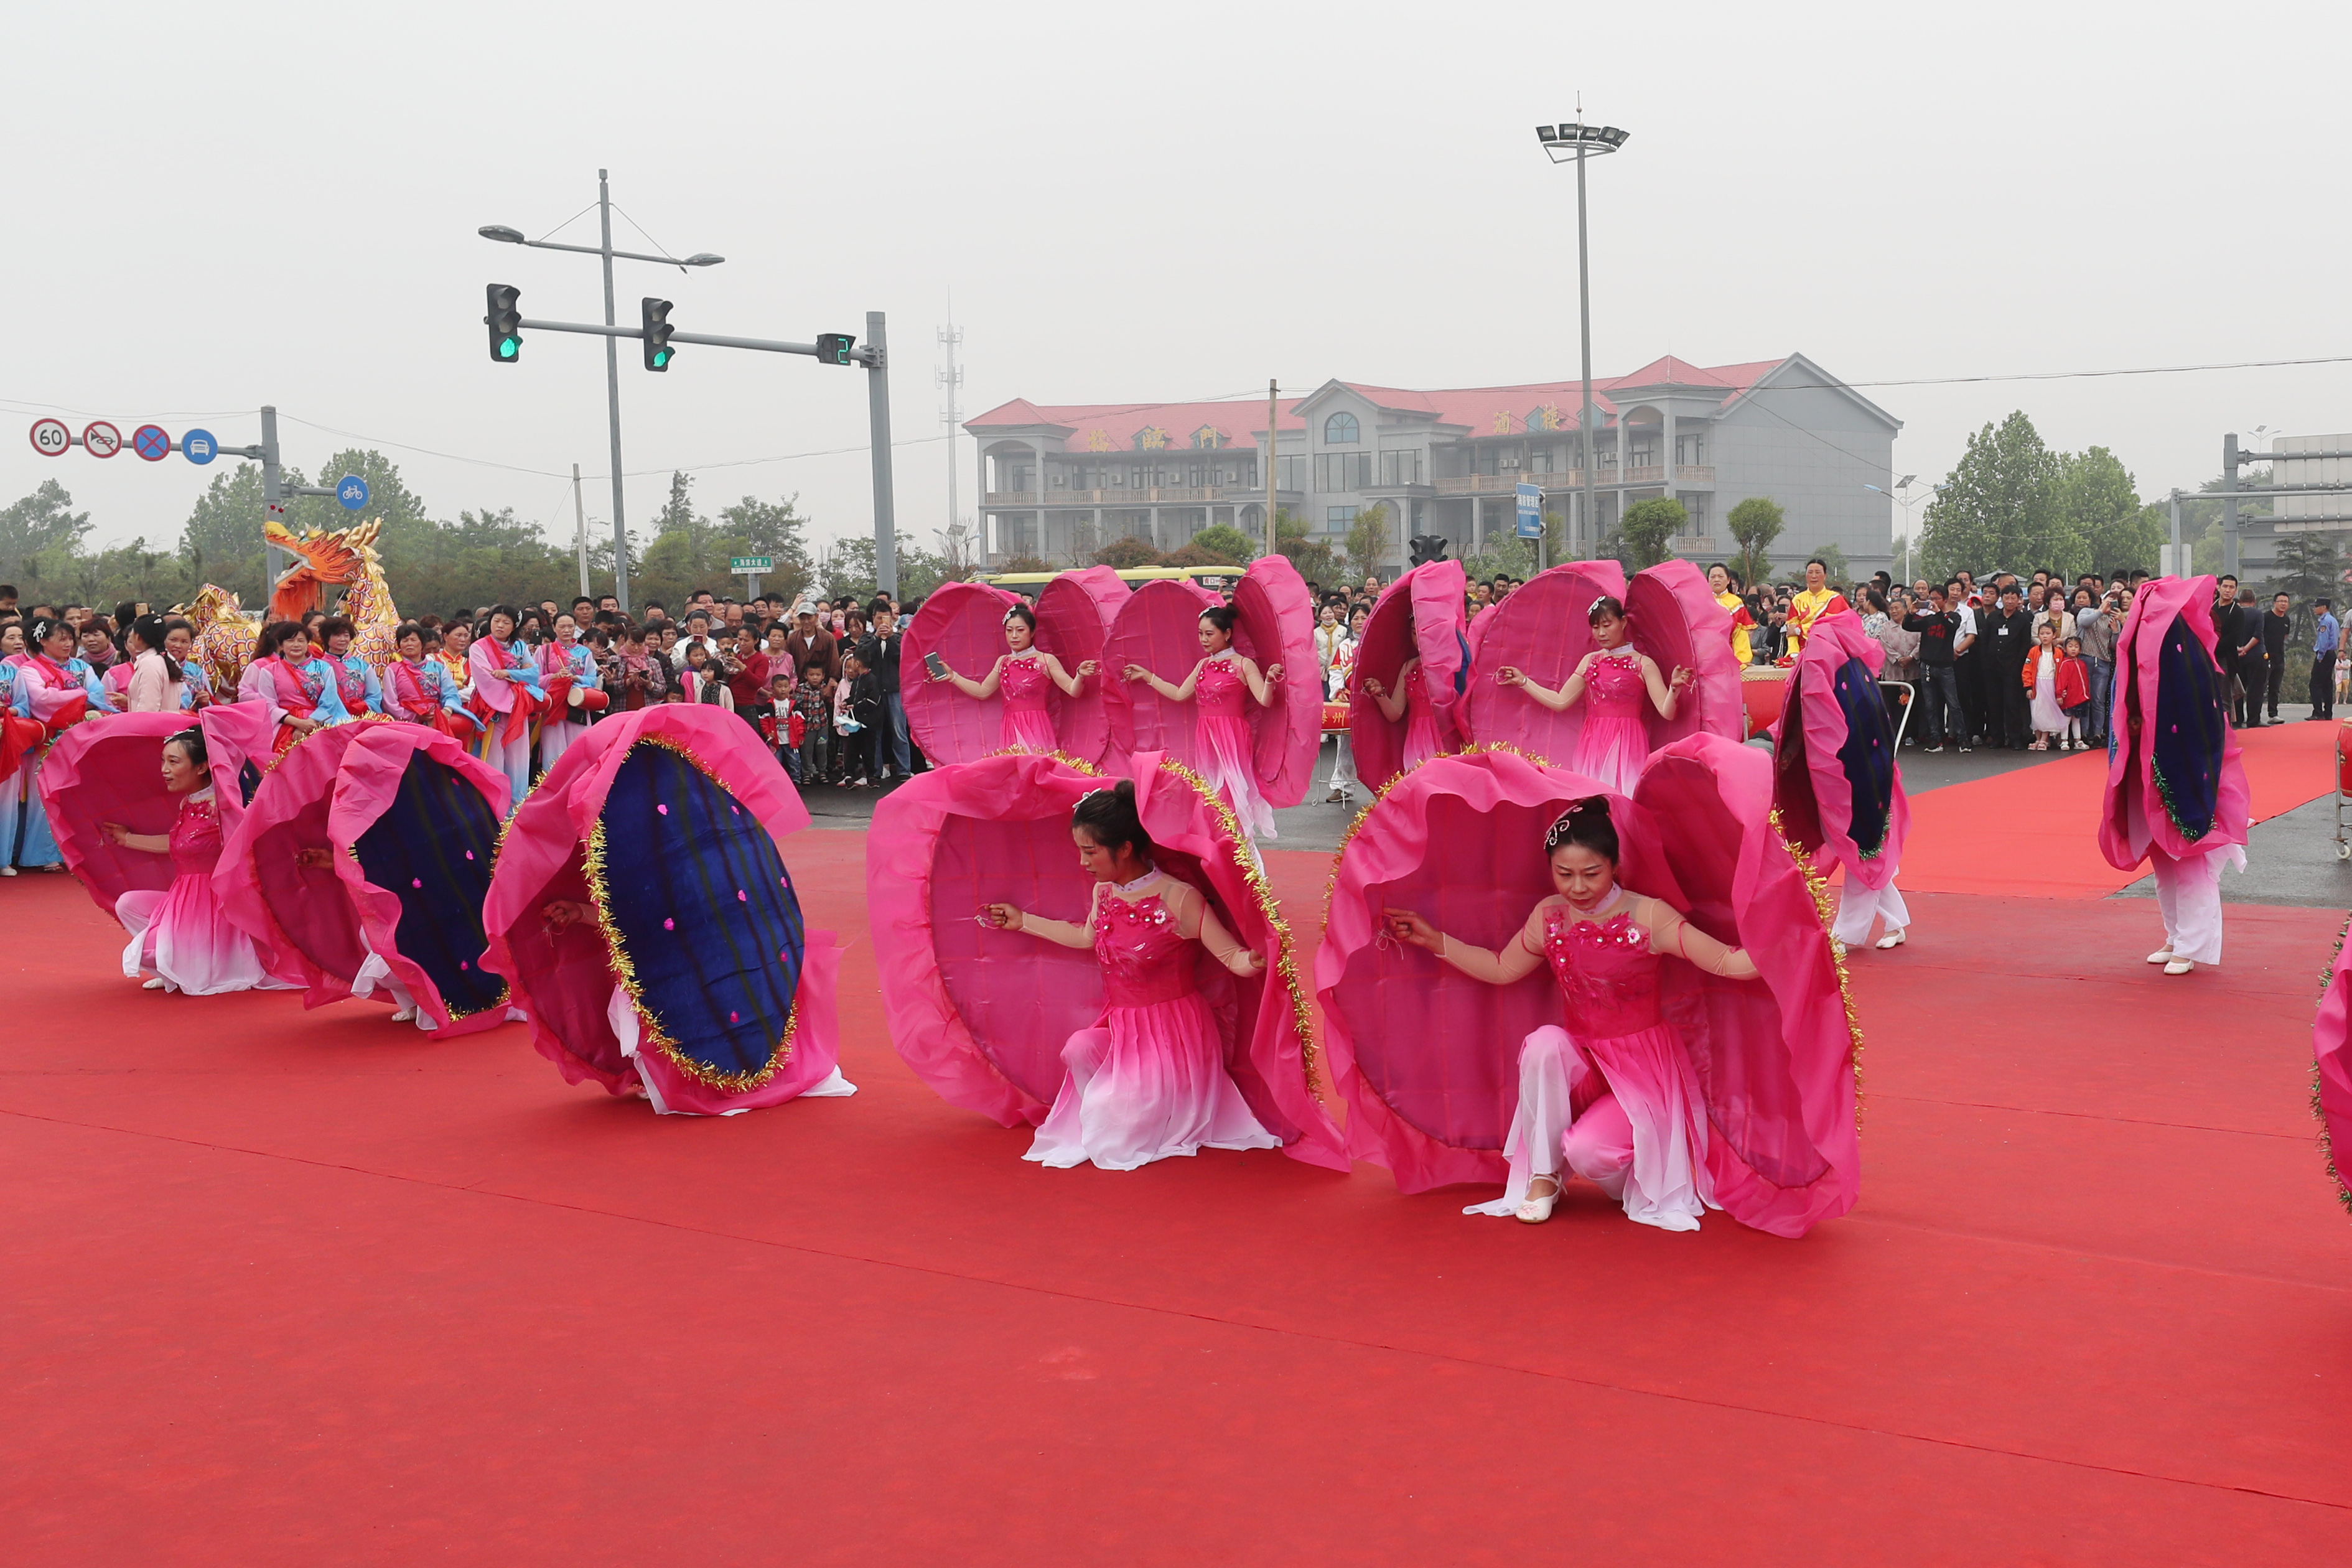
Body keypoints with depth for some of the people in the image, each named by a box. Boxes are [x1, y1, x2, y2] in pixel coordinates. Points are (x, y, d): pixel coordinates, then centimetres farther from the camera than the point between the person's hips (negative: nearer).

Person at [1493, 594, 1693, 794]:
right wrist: (1523, 681, 11)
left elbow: (1667, 712, -9)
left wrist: (1675, 688, -28)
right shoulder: (1591, 661, 11)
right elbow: (1560, 702, 11)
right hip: (1593, 744, 4)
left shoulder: (1643, 664, -1)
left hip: (1626, 744, -4)